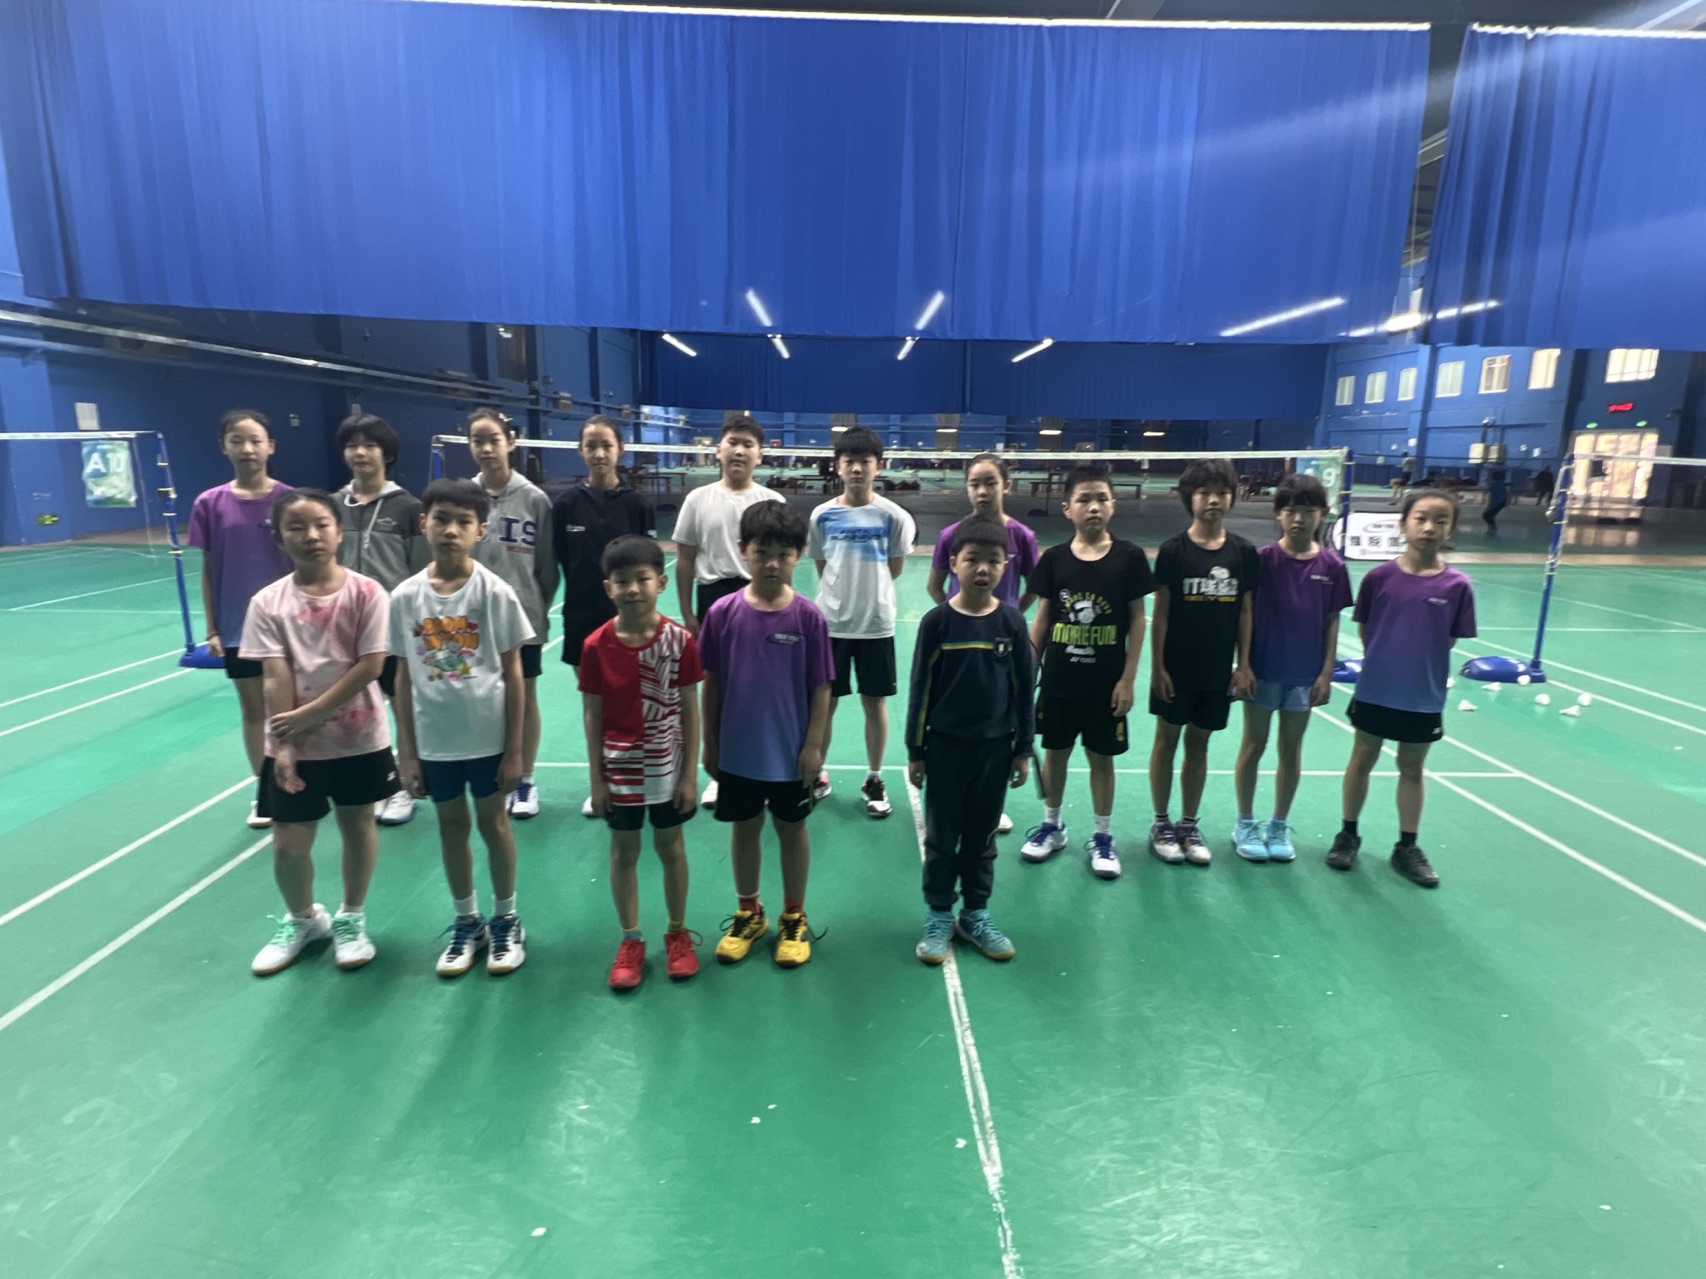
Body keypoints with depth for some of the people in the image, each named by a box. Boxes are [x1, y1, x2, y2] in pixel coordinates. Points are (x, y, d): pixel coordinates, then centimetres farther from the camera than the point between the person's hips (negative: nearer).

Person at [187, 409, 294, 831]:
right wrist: (212, 629, 1)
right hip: (238, 627, 1)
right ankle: (264, 791, 23)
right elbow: (208, 570, 3)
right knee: (252, 708, 11)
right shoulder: (210, 504, -1)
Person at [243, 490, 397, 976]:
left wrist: (308, 715, -16)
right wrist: (284, 744, -14)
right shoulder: (268, 603, -5)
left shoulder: (366, 593, -9)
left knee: (358, 827, 14)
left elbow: (369, 666, -14)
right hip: (294, 746, 1)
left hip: (358, 740, -1)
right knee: (288, 845, 7)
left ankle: (351, 918, 36)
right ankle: (303, 919, 36)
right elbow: (275, 679, -8)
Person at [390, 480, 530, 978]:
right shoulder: (405, 596, -3)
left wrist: (514, 749, -7)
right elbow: (404, 677, 3)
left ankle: (505, 920, 31)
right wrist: (406, 752, 3)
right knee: (451, 825, 16)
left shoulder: (495, 592, -11)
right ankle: (467, 922, 35)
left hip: (488, 736, -2)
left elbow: (513, 674, -7)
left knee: (493, 822, 12)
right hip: (434, 740, 3)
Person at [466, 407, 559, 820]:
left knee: (525, 700, 10)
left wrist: (539, 609, -2)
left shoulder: (534, 498, -6)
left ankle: (525, 782, 24)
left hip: (523, 618, -2)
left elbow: (547, 566, -2)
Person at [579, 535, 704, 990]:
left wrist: (690, 774, -7)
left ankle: (677, 933, 34)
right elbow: (593, 716, -3)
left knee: (671, 848, 15)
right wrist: (596, 779, -2)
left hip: (668, 769, -1)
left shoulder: (679, 640, -12)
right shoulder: (596, 645, -9)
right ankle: (630, 940, 32)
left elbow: (690, 711, -7)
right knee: (623, 852, 14)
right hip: (619, 770, 1)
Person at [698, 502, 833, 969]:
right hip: (737, 749, 1)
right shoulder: (723, 612, -8)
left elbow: (821, 687, -6)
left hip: (791, 751, -1)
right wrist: (710, 744, 2)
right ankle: (748, 914, 38)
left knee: (792, 830, 16)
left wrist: (814, 745, -7)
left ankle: (794, 918, 35)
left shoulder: (808, 616, -11)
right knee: (744, 829, 17)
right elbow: (711, 684, -1)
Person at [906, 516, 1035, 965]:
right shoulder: (937, 621, -9)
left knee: (982, 836, 15)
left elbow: (1024, 689, 3)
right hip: (945, 746, -2)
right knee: (941, 836, 10)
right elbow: (921, 689, -5)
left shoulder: (1012, 622, -4)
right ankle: (939, 915, 26)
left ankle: (976, 913, 31)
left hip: (995, 747, 2)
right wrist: (915, 750, -3)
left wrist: (1023, 749, 4)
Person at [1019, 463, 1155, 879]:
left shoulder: (1129, 557, -6)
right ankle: (1052, 825, 33)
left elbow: (1137, 620, -2)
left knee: (1101, 758, 9)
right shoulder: (1053, 559, -2)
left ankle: (1103, 837, 26)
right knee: (1054, 752, 13)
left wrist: (1128, 679, -5)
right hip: (1058, 680, 2)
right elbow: (1042, 619, 4)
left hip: (1107, 683, -1)